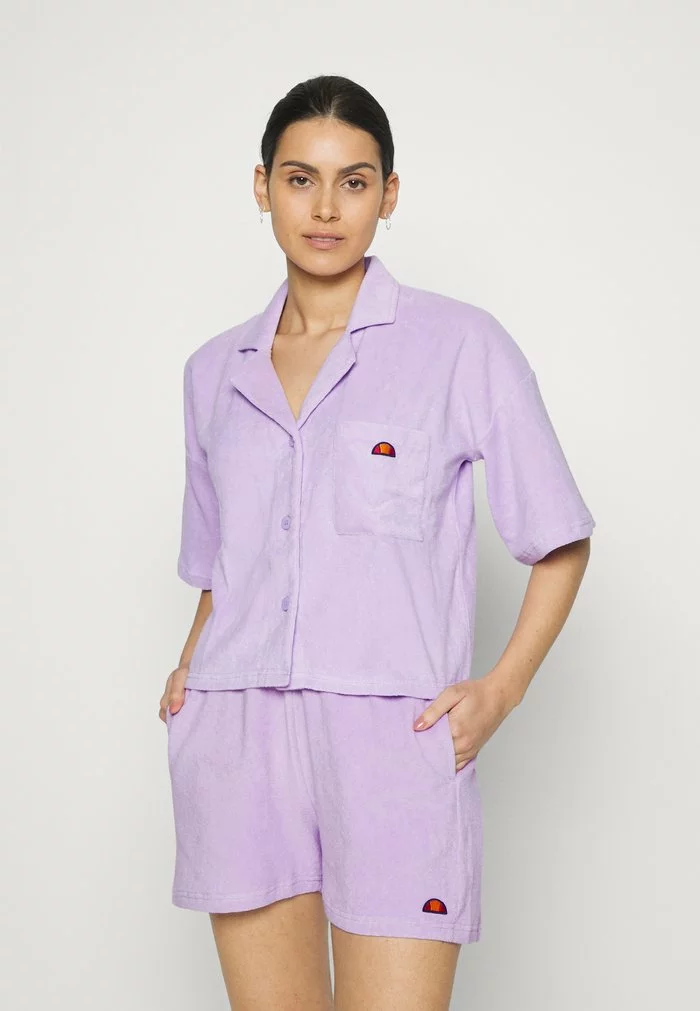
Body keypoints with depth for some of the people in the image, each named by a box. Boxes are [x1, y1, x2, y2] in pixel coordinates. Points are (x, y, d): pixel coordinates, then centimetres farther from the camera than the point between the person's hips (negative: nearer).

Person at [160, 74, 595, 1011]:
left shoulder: (461, 345, 0)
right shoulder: (215, 371, 13)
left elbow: (561, 541, 5)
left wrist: (502, 689, -6)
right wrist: (190, 666, 9)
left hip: (393, 739, -4)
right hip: (237, 746, 4)